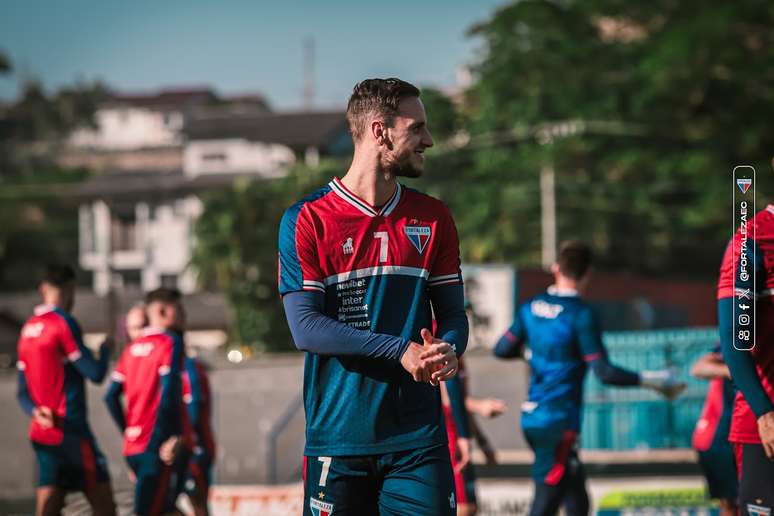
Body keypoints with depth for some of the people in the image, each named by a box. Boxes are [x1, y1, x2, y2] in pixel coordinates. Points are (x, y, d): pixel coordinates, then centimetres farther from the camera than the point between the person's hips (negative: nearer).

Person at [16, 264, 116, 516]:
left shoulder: (28, 329, 12)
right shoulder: (63, 323, -11)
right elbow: (95, 373, -11)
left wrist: (35, 410, -4)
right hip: (71, 430, -7)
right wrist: (105, 349, 7)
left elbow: (23, 392, 13)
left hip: (41, 434, 7)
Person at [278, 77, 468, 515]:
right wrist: (401, 351, -17)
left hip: (418, 436, 3)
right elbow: (306, 327, -10)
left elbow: (453, 312, 13)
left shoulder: (433, 219, 12)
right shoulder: (306, 220, -2)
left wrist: (448, 351, -12)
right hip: (338, 437, -3)